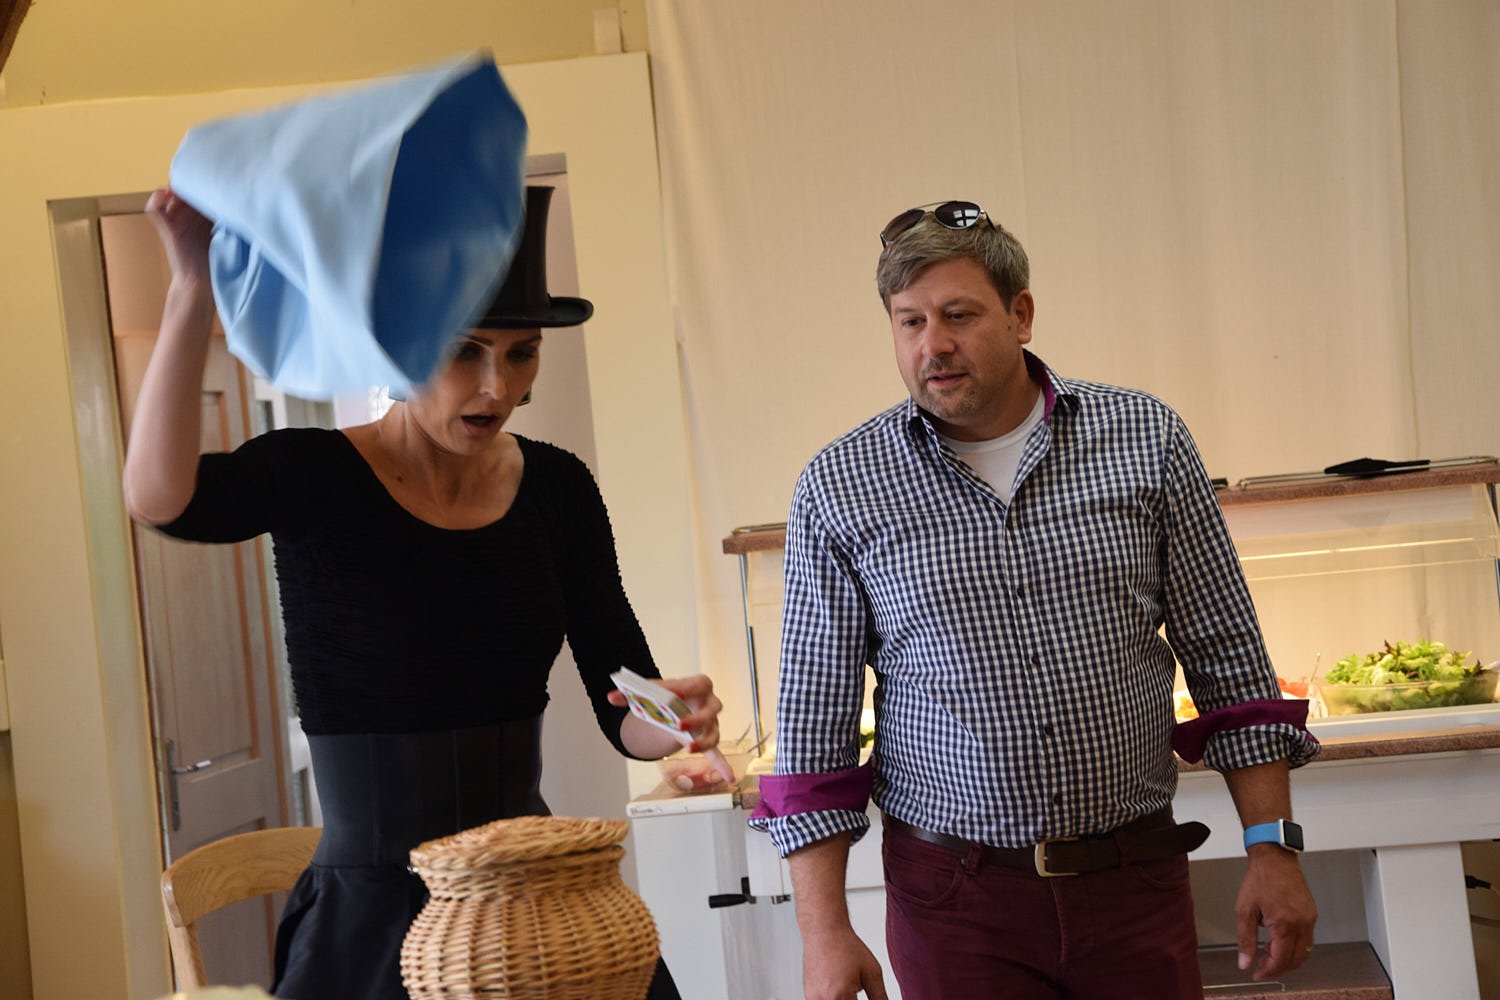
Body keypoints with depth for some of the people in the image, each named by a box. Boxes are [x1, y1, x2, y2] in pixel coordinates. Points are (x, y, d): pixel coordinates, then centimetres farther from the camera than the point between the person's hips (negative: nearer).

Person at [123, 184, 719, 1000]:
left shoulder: (557, 489, -1)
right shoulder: (315, 477, -10)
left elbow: (623, 710, -2)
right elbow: (158, 496, -31)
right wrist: (195, 292, -39)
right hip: (371, 914, -3)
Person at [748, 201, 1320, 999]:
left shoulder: (1144, 436, 0)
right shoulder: (838, 489, -3)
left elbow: (1227, 657, 4)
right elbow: (814, 722, -1)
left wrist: (1272, 848, 0)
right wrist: (824, 934, -5)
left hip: (1135, 880, 1)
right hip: (955, 901, -1)